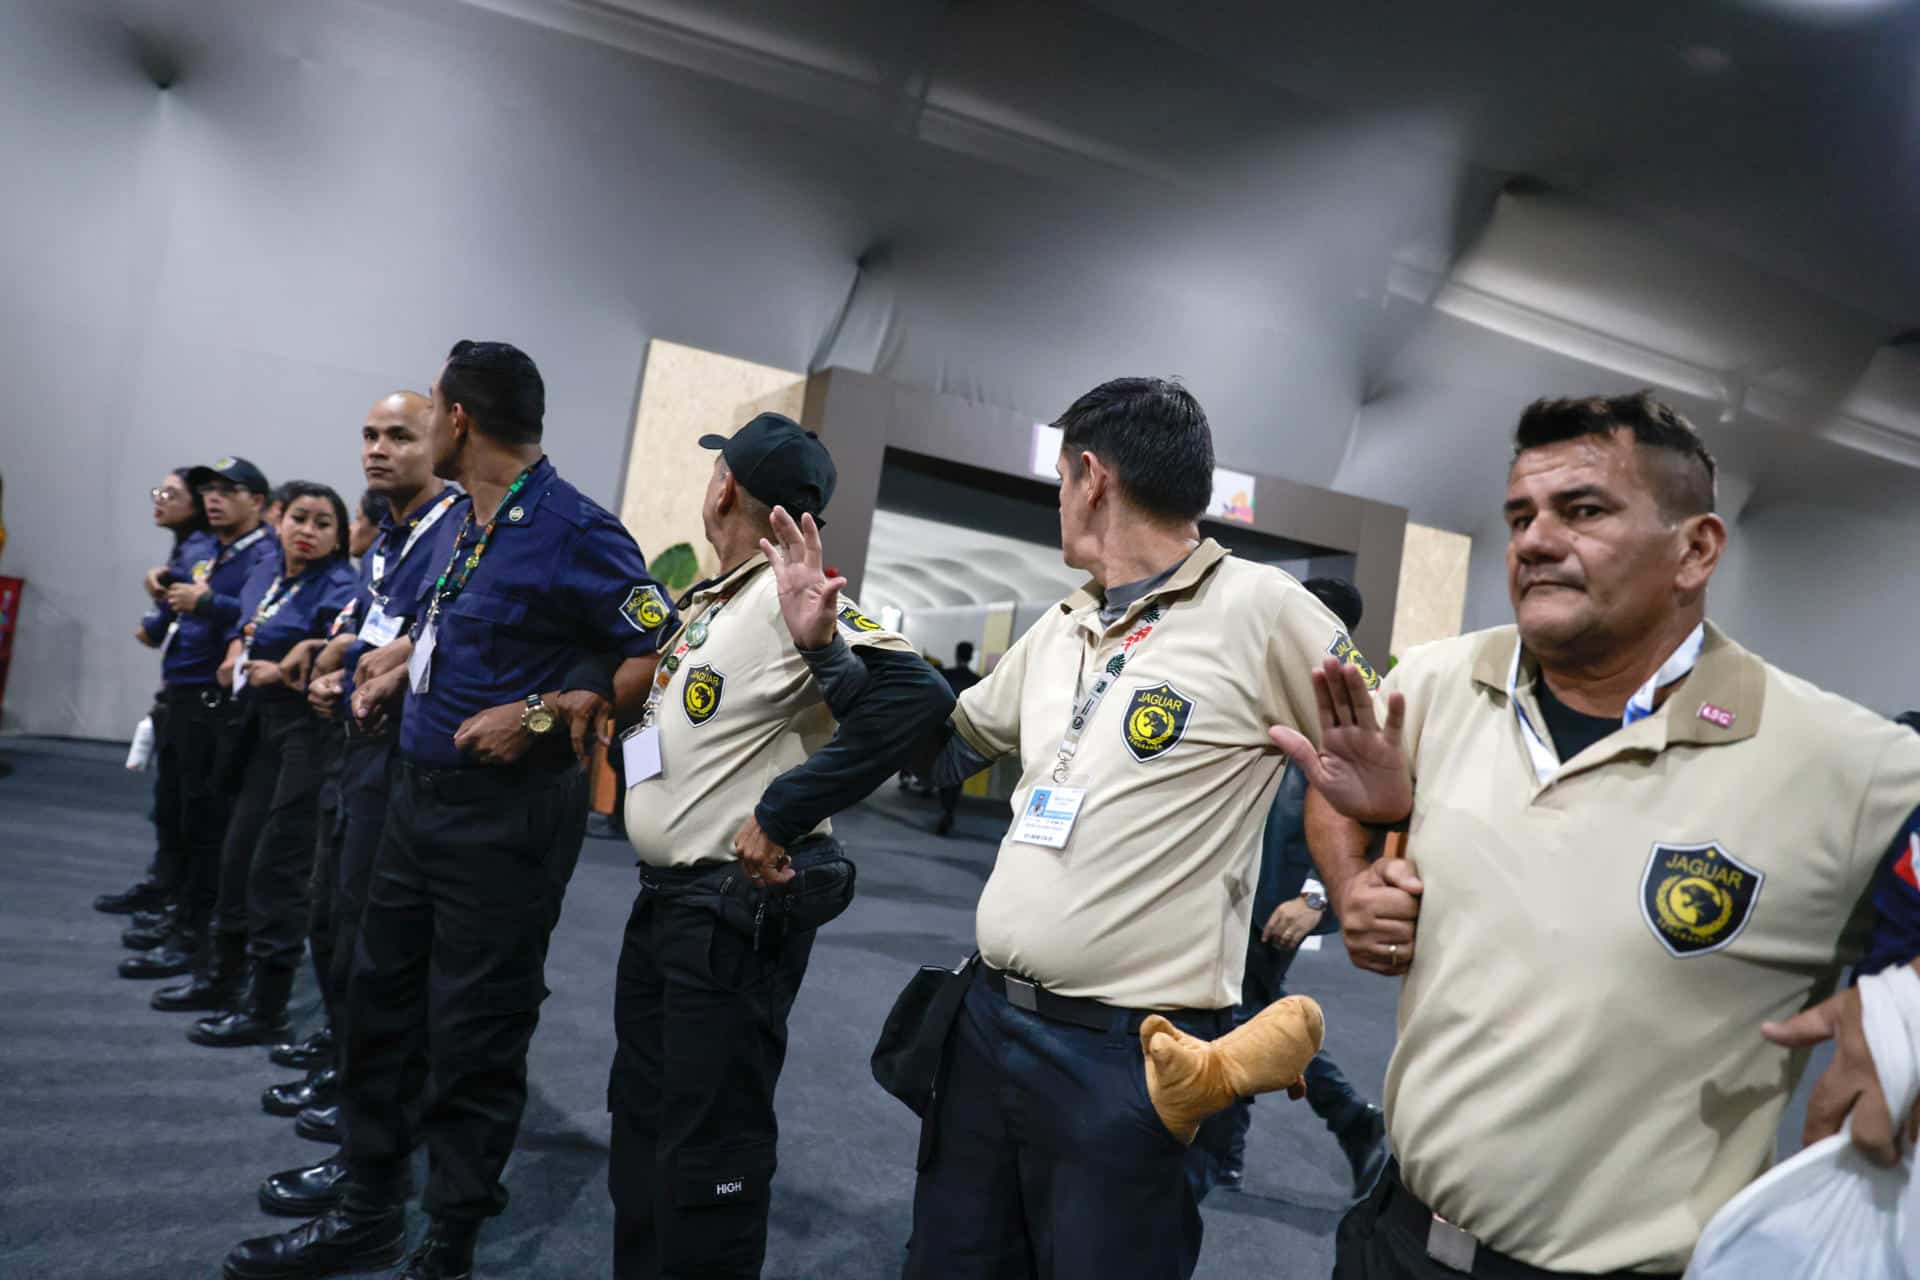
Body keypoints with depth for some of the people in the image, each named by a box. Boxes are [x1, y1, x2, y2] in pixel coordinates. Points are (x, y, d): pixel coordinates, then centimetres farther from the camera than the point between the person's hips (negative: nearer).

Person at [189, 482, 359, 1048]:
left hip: (309, 729, -8)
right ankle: (226, 973, 37)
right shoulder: (266, 576, 10)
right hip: (263, 725, 8)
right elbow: (243, 633, 23)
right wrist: (237, 658, 2)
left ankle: (266, 1008, 4)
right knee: (239, 848, 17)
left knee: (278, 861, -5)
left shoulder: (338, 587, -14)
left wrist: (286, 667, -21)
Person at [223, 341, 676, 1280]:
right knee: (379, 1000, 18)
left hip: (506, 812, -9)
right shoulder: (468, 523, 11)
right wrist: (407, 661, 8)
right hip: (419, 791, 9)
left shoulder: (572, 528, -17)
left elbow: (663, 654, -21)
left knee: (472, 1036, 3)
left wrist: (543, 714, -21)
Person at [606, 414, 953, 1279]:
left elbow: (914, 701, -32)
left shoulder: (787, 600, -19)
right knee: (640, 1124, 23)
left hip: (735, 912, -9)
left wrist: (781, 812, -28)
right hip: (661, 900, 10)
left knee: (708, 1147, 5)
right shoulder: (710, 601, 10)